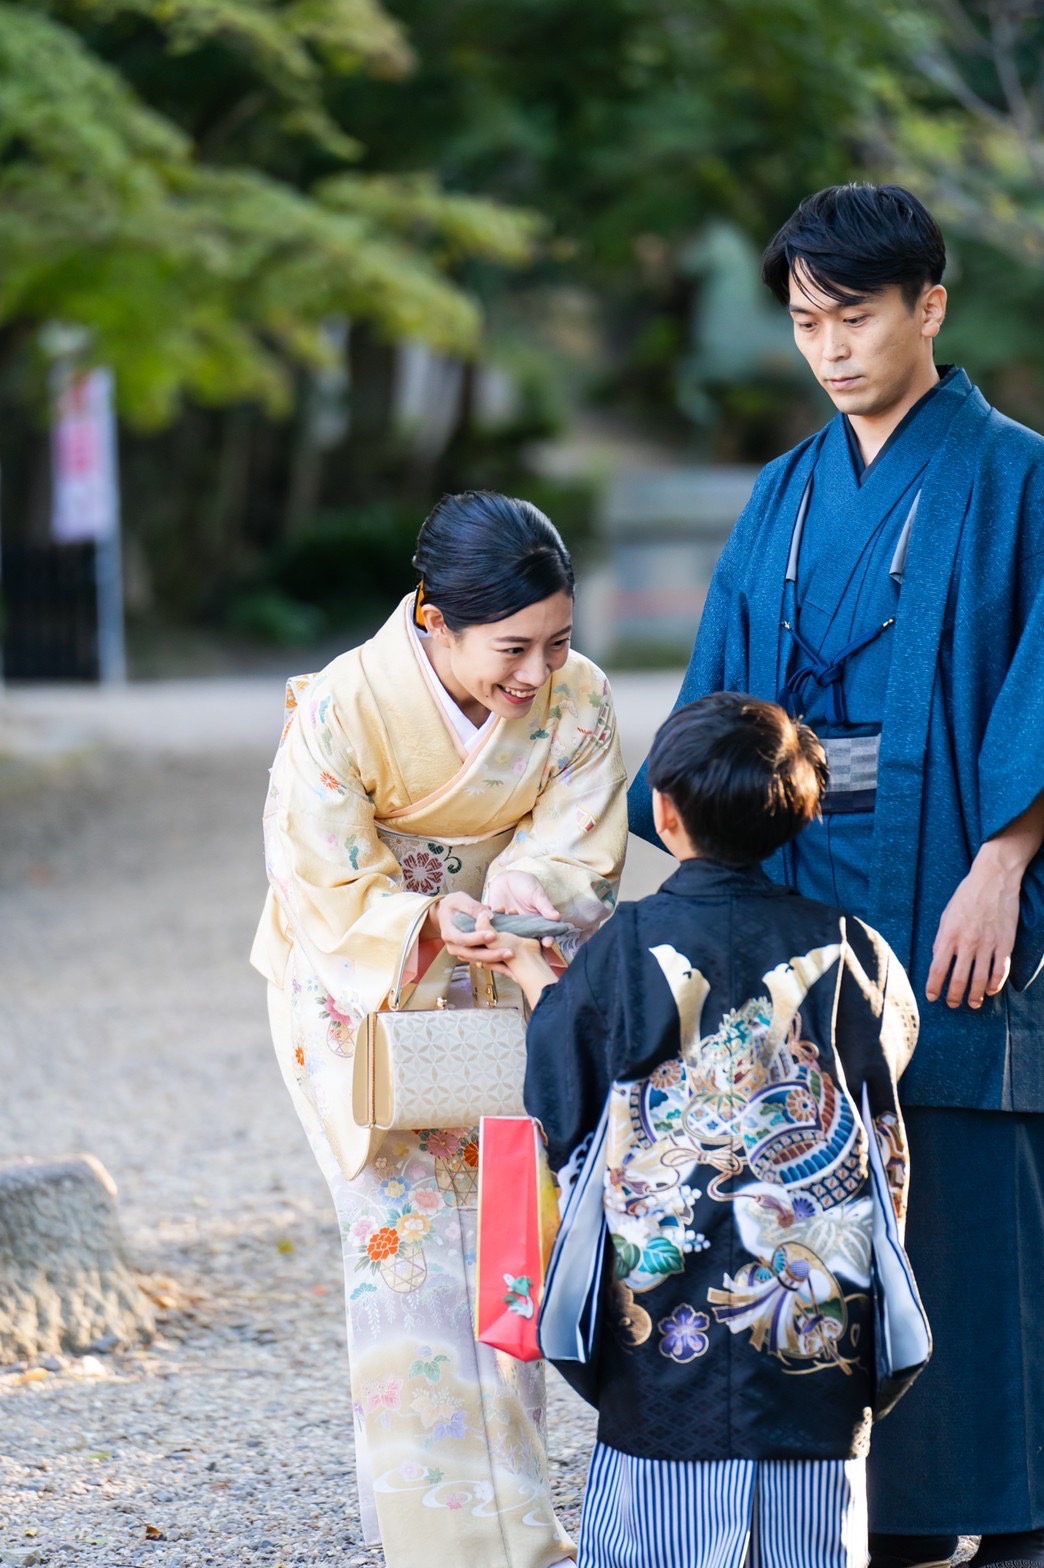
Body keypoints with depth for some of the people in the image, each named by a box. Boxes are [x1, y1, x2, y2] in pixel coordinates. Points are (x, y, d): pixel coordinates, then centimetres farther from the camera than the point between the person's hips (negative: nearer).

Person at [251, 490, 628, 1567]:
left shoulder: (577, 700, -14)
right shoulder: (343, 708, -23)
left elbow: (582, 857, -10)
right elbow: (325, 889, -18)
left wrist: (528, 891, -33)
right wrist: (430, 923, -36)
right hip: (362, 990, -3)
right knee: (405, 1236, -9)